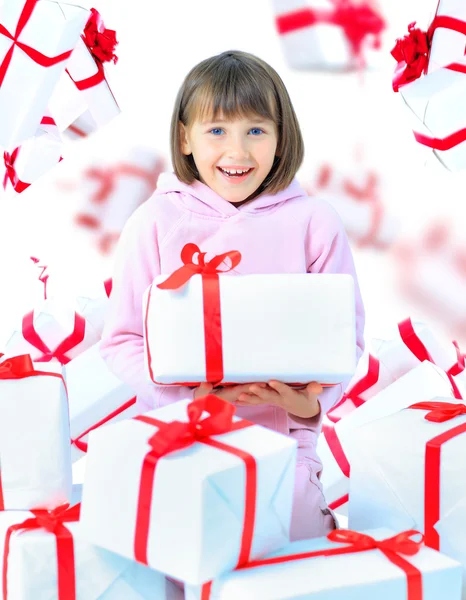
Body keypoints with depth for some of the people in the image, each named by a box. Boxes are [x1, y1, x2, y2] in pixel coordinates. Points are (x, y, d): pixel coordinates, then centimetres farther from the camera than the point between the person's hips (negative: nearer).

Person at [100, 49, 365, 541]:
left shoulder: (313, 222, 0)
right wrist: (192, 392, -17)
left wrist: (311, 400, -16)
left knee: (291, 536, -16)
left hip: (281, 433, 0)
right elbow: (122, 340, -1)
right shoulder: (155, 223, -1)